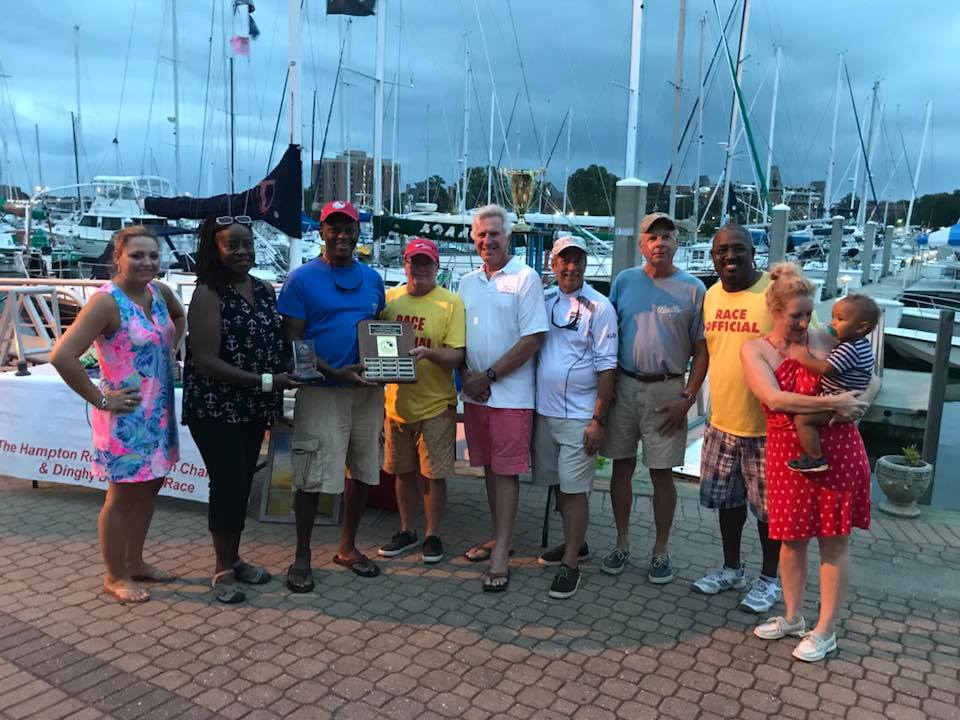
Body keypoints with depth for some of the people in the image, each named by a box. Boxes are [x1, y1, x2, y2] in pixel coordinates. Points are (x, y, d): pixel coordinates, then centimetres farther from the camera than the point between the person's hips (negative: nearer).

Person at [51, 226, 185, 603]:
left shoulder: (160, 292, 1)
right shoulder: (106, 302, -20)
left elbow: (179, 318, 25)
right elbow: (62, 357, -26)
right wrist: (100, 399, -19)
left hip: (159, 413, 8)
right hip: (126, 417, -7)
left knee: (148, 489, 19)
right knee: (122, 497, 7)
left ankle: (134, 562, 36)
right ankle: (115, 576, 25)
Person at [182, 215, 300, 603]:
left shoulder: (265, 289, 8)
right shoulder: (209, 294, -13)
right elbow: (205, 361, -19)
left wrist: (291, 368, -1)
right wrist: (265, 381, -22)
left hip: (253, 409, 7)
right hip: (215, 408, -6)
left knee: (244, 482, 14)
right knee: (227, 484, -1)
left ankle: (234, 558, 31)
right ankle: (223, 570, 16)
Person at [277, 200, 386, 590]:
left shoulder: (372, 278, 11)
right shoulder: (302, 278, -4)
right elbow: (292, 340, -8)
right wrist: (336, 373, -20)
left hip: (368, 390, 5)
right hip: (322, 391, -5)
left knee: (362, 471, 12)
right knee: (313, 477, -2)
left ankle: (347, 547, 29)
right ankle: (302, 557, 15)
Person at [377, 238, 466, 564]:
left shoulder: (451, 302, -8)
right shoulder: (389, 298, 4)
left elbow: (456, 355, -12)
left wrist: (428, 353, -29)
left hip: (435, 404, -4)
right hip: (397, 402, 4)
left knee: (433, 474, 6)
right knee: (404, 472, 16)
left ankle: (433, 535, 24)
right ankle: (407, 531, 32)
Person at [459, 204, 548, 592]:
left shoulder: (525, 278, -6)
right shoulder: (467, 282, 12)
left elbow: (533, 339, -12)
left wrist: (489, 376, -13)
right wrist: (466, 377, -4)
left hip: (511, 394, -6)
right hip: (474, 393, 6)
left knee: (506, 470, -2)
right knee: (489, 467, 13)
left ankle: (501, 554, 2)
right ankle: (499, 537, 27)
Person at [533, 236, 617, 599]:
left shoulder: (599, 307, -7)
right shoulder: (544, 302, 8)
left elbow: (606, 367, -9)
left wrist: (599, 419, -13)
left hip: (578, 415, -5)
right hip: (544, 410, 6)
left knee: (574, 488, -2)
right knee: (559, 484, 15)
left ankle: (570, 564, 7)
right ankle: (574, 543, 32)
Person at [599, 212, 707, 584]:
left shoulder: (692, 288, -1)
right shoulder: (624, 281, 5)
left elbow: (701, 350, 0)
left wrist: (687, 399, -8)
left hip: (667, 391, -2)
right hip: (624, 385, 2)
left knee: (662, 472, 5)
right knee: (622, 466, 9)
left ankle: (661, 550, 21)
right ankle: (622, 543, 25)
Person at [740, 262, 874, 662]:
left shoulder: (824, 340, 1)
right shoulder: (755, 350, -2)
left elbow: (870, 379, 10)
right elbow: (774, 399, -16)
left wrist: (859, 403, -11)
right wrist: (831, 402, -22)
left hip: (836, 449, 0)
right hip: (788, 452, 0)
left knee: (834, 540, 7)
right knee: (791, 538, 13)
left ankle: (825, 631, 22)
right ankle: (792, 617, 33)